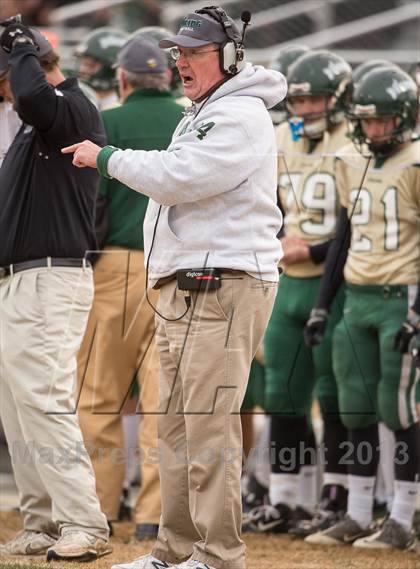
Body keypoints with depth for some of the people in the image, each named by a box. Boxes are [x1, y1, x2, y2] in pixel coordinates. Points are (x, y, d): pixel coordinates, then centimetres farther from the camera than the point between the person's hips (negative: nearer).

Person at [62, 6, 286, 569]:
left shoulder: (241, 117, -11)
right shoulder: (199, 117, 23)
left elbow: (175, 178, -21)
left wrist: (105, 158, -8)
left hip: (221, 287, -10)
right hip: (183, 289, 10)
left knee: (208, 428, -12)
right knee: (177, 428, 10)